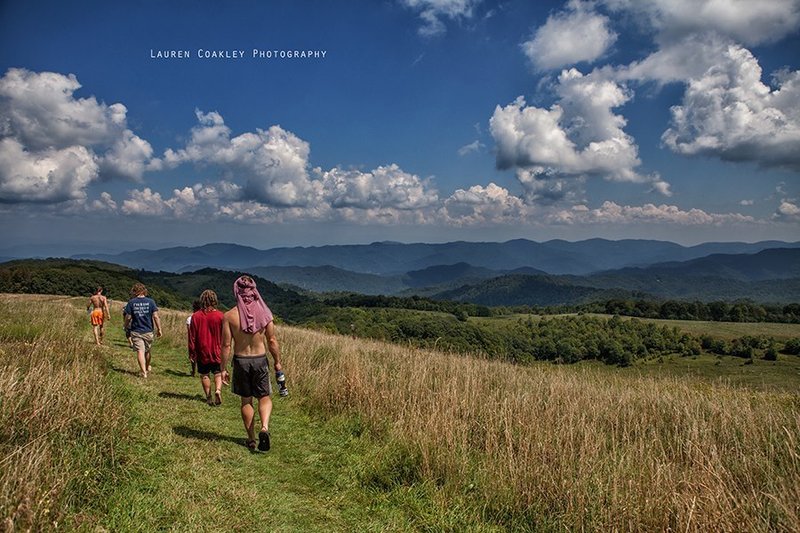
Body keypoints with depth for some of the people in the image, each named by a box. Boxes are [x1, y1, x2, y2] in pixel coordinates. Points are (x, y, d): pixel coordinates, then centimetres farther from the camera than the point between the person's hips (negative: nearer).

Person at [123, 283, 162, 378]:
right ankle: (147, 368, 39)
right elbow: (155, 317, -6)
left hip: (136, 332, -2)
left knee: (140, 351, -2)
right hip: (148, 331, 2)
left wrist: (126, 326, 15)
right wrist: (159, 329, 1)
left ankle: (144, 372, -10)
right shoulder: (150, 301, -4)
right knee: (147, 351, 19)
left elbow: (128, 317, -5)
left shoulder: (131, 302, -5)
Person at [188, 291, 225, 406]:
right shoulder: (220, 316, -8)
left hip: (202, 352, 0)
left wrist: (192, 352, 6)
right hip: (217, 351, 0)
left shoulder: (195, 316, -6)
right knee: (218, 373, 11)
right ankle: (218, 390, -13)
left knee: (204, 375, 12)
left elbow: (192, 336, -2)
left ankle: (209, 397, 14)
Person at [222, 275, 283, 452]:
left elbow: (226, 345, -8)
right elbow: (272, 341, -3)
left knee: (246, 401, 15)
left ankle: (251, 439, 23)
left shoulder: (230, 315, -10)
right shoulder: (264, 313, -8)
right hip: (260, 360, 0)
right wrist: (277, 362, 10)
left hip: (240, 361, 0)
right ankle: (264, 428, -11)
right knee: (265, 398, 14)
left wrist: (223, 368, 2)